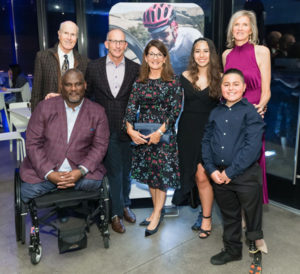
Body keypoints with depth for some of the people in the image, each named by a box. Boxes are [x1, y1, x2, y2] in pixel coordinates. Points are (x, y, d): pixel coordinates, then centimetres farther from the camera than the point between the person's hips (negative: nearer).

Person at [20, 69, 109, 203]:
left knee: (93, 183, -29)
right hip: (44, 169, 0)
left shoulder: (97, 112, 1)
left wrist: (80, 171, -18)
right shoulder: (44, 107, 0)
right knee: (28, 191, -24)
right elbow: (33, 143, -3)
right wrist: (49, 174, -16)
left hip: (80, 168, 1)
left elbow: (100, 146, -1)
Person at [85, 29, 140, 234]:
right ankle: (117, 213, 17)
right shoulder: (94, 67, 1)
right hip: (105, 129, -1)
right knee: (114, 171, 2)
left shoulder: (135, 69, 1)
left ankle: (125, 205, 34)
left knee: (126, 170, 14)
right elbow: (87, 96, 8)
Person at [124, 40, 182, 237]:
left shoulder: (173, 81, -2)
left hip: (164, 133, -4)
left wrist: (160, 131, -17)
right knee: (148, 173, 11)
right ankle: (157, 211, 27)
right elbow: (131, 107, 1)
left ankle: (156, 215, 15)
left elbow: (176, 109, -8)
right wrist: (130, 129, -14)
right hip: (142, 135, 4)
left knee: (162, 174, 0)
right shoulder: (139, 82, 7)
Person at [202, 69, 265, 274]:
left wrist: (230, 172, -16)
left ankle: (256, 253, 33)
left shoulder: (251, 112, -9)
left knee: (252, 218, 10)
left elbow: (252, 147, -17)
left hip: (246, 175, -5)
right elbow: (206, 141, 7)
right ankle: (232, 250, 41)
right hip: (219, 176, 5)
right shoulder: (216, 113, 8)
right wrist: (212, 170, -5)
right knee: (229, 216, 21)